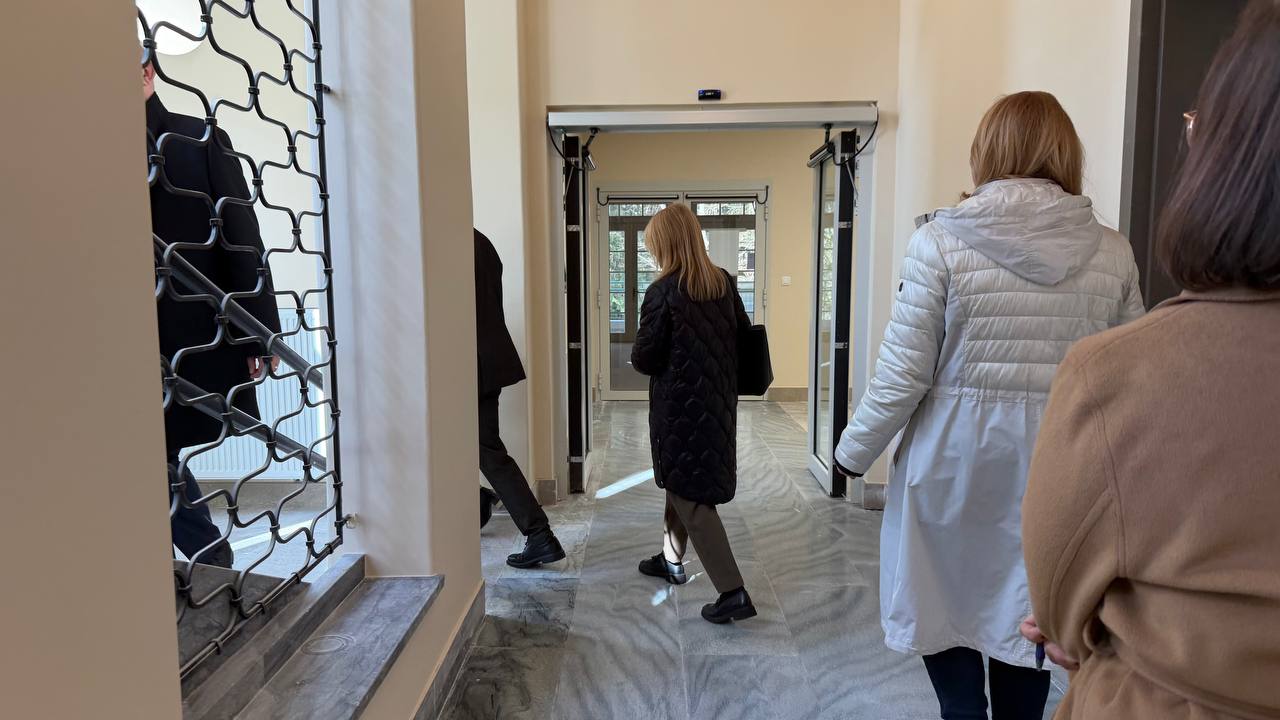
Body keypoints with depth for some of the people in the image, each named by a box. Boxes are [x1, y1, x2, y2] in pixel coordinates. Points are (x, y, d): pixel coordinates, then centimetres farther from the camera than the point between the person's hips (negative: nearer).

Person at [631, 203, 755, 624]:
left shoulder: (662, 292, -17)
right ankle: (672, 560, 40)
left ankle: (733, 591, 0)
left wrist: (638, 359, 7)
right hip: (717, 402, 7)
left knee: (689, 496, 2)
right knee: (687, 484, 23)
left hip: (680, 408, -7)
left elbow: (644, 359, -15)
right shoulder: (724, 283, 1)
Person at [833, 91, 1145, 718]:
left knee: (945, 604, 16)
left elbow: (903, 373, -12)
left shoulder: (941, 241, -11)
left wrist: (854, 452, 2)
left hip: (955, 456, -3)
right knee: (1023, 613, 18)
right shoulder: (1113, 253, -1)